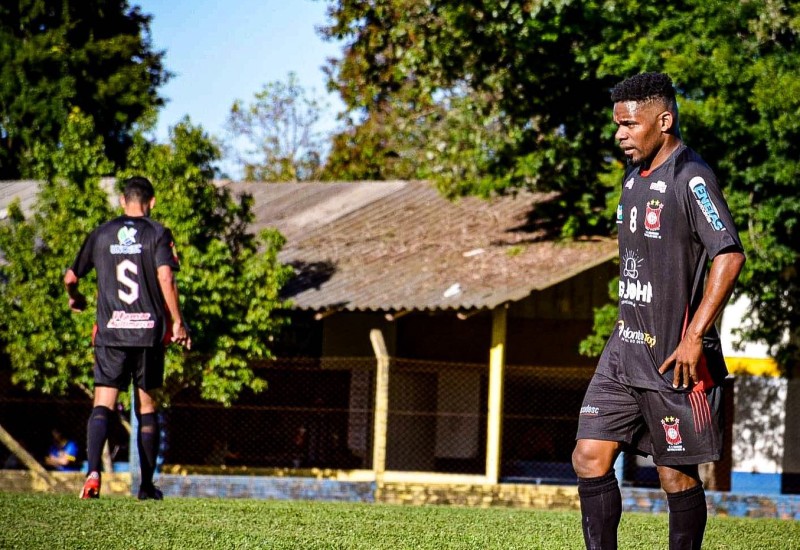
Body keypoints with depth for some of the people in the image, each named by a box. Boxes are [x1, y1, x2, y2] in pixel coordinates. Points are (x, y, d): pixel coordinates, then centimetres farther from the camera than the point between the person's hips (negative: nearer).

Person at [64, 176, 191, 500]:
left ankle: (93, 471, -27)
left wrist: (75, 300, 37)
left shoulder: (101, 235, 8)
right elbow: (165, 278, -13)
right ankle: (147, 486, 13)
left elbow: (71, 277, 15)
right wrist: (177, 323, -8)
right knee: (146, 408, 10)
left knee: (102, 406, -4)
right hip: (150, 332, -1)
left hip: (110, 331, 1)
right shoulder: (158, 234, 0)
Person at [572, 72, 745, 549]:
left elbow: (730, 255, -22)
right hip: (625, 350, 8)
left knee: (676, 474, 1)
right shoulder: (636, 175, 13)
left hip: (674, 358, -8)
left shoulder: (691, 178, -15)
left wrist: (693, 338, -23)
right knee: (590, 457, 0)